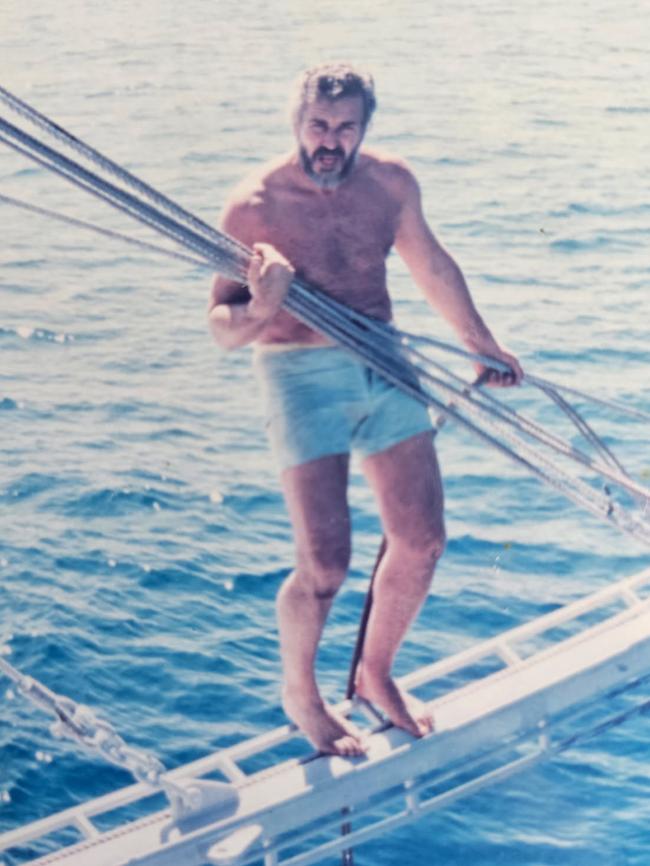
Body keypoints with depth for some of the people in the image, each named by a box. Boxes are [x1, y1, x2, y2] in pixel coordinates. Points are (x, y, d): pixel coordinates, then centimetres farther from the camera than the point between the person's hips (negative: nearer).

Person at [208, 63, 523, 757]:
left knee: (422, 542, 5)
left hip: (383, 368, 5)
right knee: (324, 564, -9)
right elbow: (223, 330, -9)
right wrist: (259, 310, -32)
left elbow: (433, 268, 19)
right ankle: (299, 693, 20)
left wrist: (483, 345, 29)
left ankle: (376, 674, 30)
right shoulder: (254, 206, -11)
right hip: (302, 376, -5)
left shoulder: (390, 183, 2)